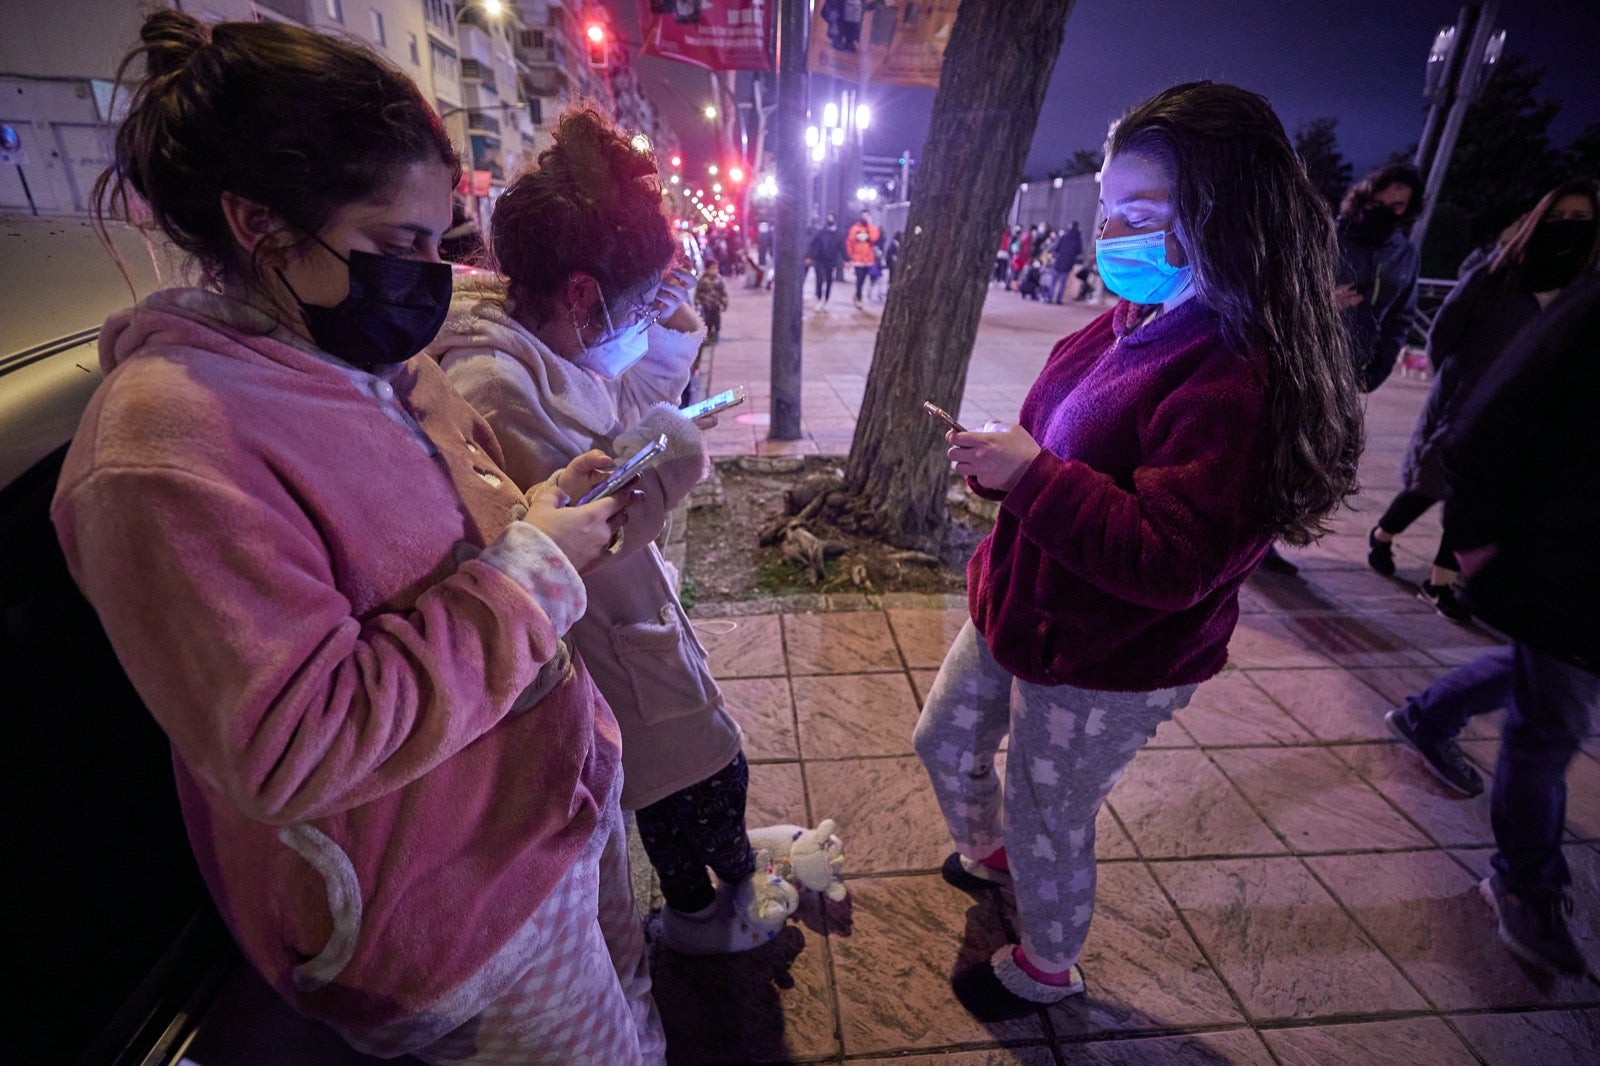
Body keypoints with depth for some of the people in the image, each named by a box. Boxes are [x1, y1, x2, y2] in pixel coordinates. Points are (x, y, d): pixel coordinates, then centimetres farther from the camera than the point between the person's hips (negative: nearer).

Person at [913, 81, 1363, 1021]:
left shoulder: (1238, 379, -27)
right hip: (1018, 608, 9)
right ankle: (991, 855, 57)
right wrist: (1001, 462, -7)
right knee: (946, 743, 25)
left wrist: (1032, 474, -33)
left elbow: (1173, 561, -31)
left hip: (1107, 662, -8)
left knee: (1048, 823, 14)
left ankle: (1048, 968, 46)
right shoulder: (1134, 323, 0)